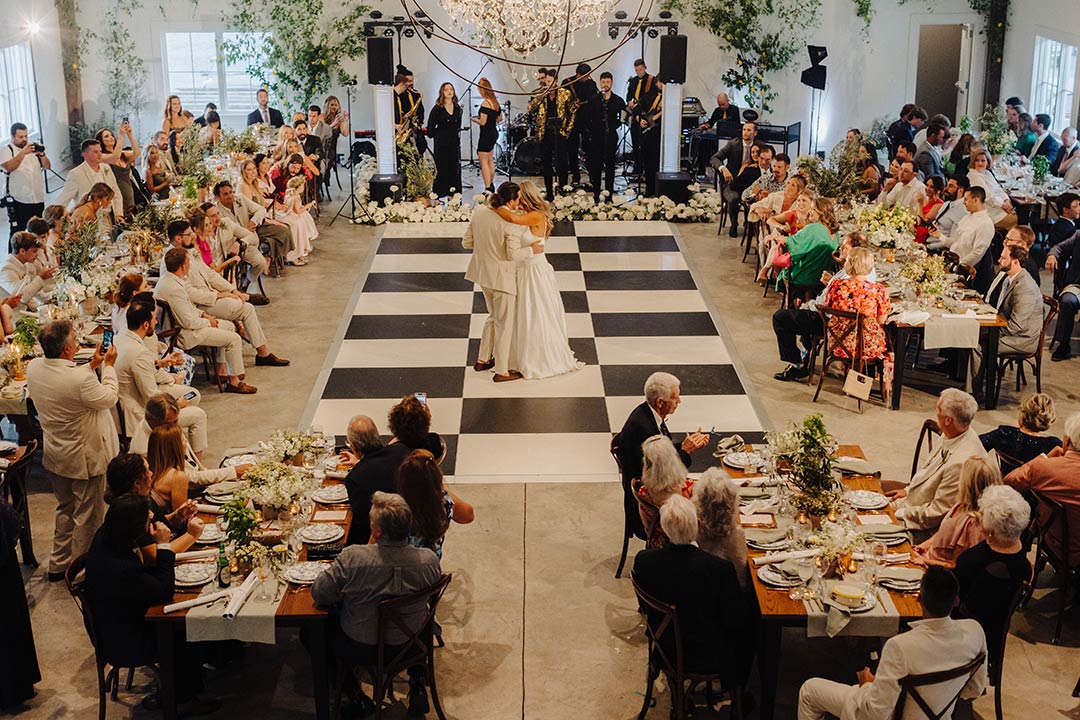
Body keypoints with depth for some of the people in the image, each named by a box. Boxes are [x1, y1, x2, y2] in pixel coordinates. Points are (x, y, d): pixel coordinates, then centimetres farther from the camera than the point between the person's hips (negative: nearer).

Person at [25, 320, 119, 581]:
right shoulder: (81, 380, -33)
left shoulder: (34, 367, -11)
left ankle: (58, 565, 39)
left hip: (55, 455, 8)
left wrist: (92, 365, 8)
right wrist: (108, 366, -2)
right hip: (85, 457, -8)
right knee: (87, 516, 11)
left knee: (66, 508, 27)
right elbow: (109, 398, -14)